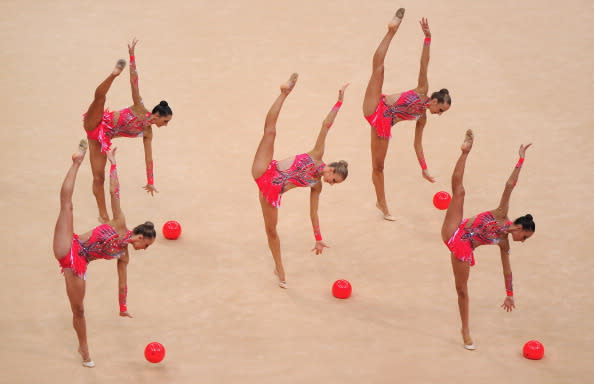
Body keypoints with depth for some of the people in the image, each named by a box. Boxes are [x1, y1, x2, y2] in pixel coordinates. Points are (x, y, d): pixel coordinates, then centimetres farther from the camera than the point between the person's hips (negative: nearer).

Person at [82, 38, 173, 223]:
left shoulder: (147, 133, 8)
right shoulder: (140, 109, -7)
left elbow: (149, 158, 13)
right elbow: (134, 81, -13)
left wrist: (150, 182, 14)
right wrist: (132, 55, -21)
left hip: (103, 137, 5)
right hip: (97, 123, -5)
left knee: (99, 177, -1)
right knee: (100, 96, -36)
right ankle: (114, 73, -55)